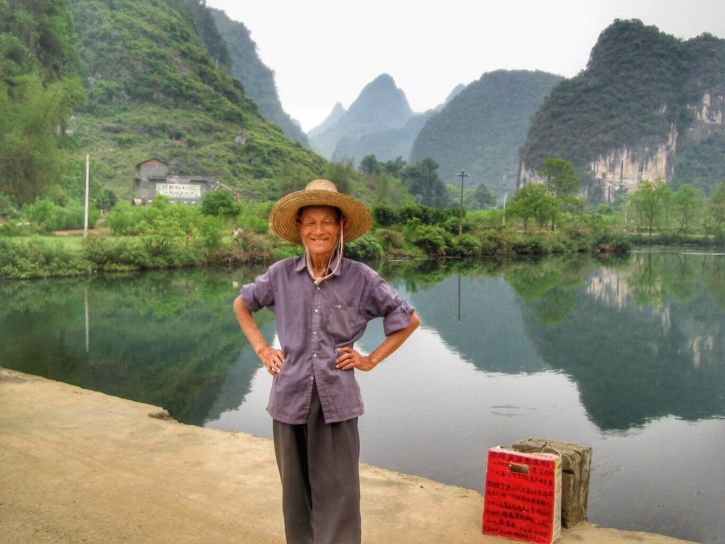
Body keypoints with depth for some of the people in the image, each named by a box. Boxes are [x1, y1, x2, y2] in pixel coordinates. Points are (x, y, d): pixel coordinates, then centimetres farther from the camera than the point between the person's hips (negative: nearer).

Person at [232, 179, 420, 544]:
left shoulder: (361, 277, -5)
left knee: (336, 494, 2)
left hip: (337, 400, -2)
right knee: (296, 489, 13)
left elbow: (409, 320, 5)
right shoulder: (281, 274, 0)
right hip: (290, 397, 2)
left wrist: (371, 360, 1)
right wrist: (261, 349, 8)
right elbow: (241, 304, 18)